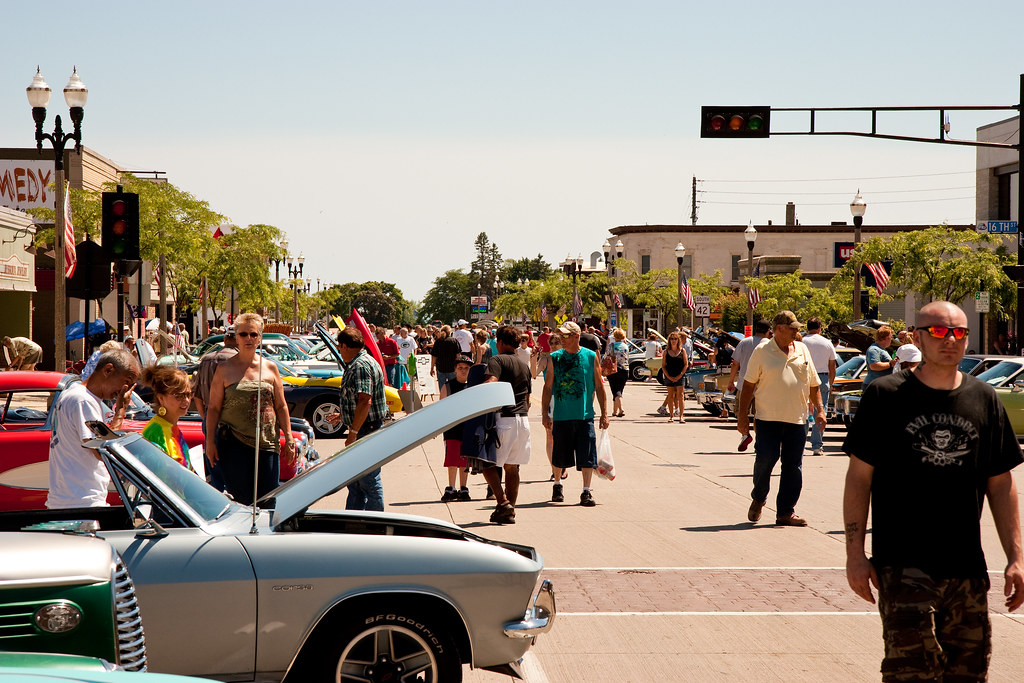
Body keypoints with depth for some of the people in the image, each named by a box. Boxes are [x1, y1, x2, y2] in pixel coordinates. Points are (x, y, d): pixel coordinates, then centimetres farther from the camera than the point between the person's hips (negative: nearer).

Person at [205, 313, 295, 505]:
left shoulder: (270, 368, 12)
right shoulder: (224, 369, 5)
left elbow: (281, 407, 14)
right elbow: (213, 408, 4)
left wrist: (289, 438, 7)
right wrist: (210, 441, -4)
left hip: (266, 443, 2)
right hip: (233, 442, -2)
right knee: (240, 500, -6)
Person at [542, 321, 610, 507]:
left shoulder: (590, 357, 2)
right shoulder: (555, 358, 4)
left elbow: (599, 387, 7)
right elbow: (548, 387, 7)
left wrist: (604, 413, 3)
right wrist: (545, 413, 0)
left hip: (585, 415, -1)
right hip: (561, 415, 1)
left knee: (587, 455, -8)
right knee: (560, 456, 10)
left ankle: (586, 492, -5)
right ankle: (557, 486, 31)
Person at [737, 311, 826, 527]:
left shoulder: (802, 351, 12)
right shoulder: (762, 352, 0)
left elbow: (813, 384, 18)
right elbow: (749, 384, 2)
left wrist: (819, 409, 9)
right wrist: (742, 415, -2)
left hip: (797, 419, 4)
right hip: (768, 418, -4)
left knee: (793, 467, 3)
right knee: (766, 459, -9)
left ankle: (786, 512, 11)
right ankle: (758, 498, 18)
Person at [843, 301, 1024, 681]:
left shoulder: (984, 400, 9)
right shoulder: (885, 396, -1)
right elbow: (859, 478, 0)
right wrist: (855, 554, -5)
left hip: (968, 571, 4)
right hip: (903, 567, -4)